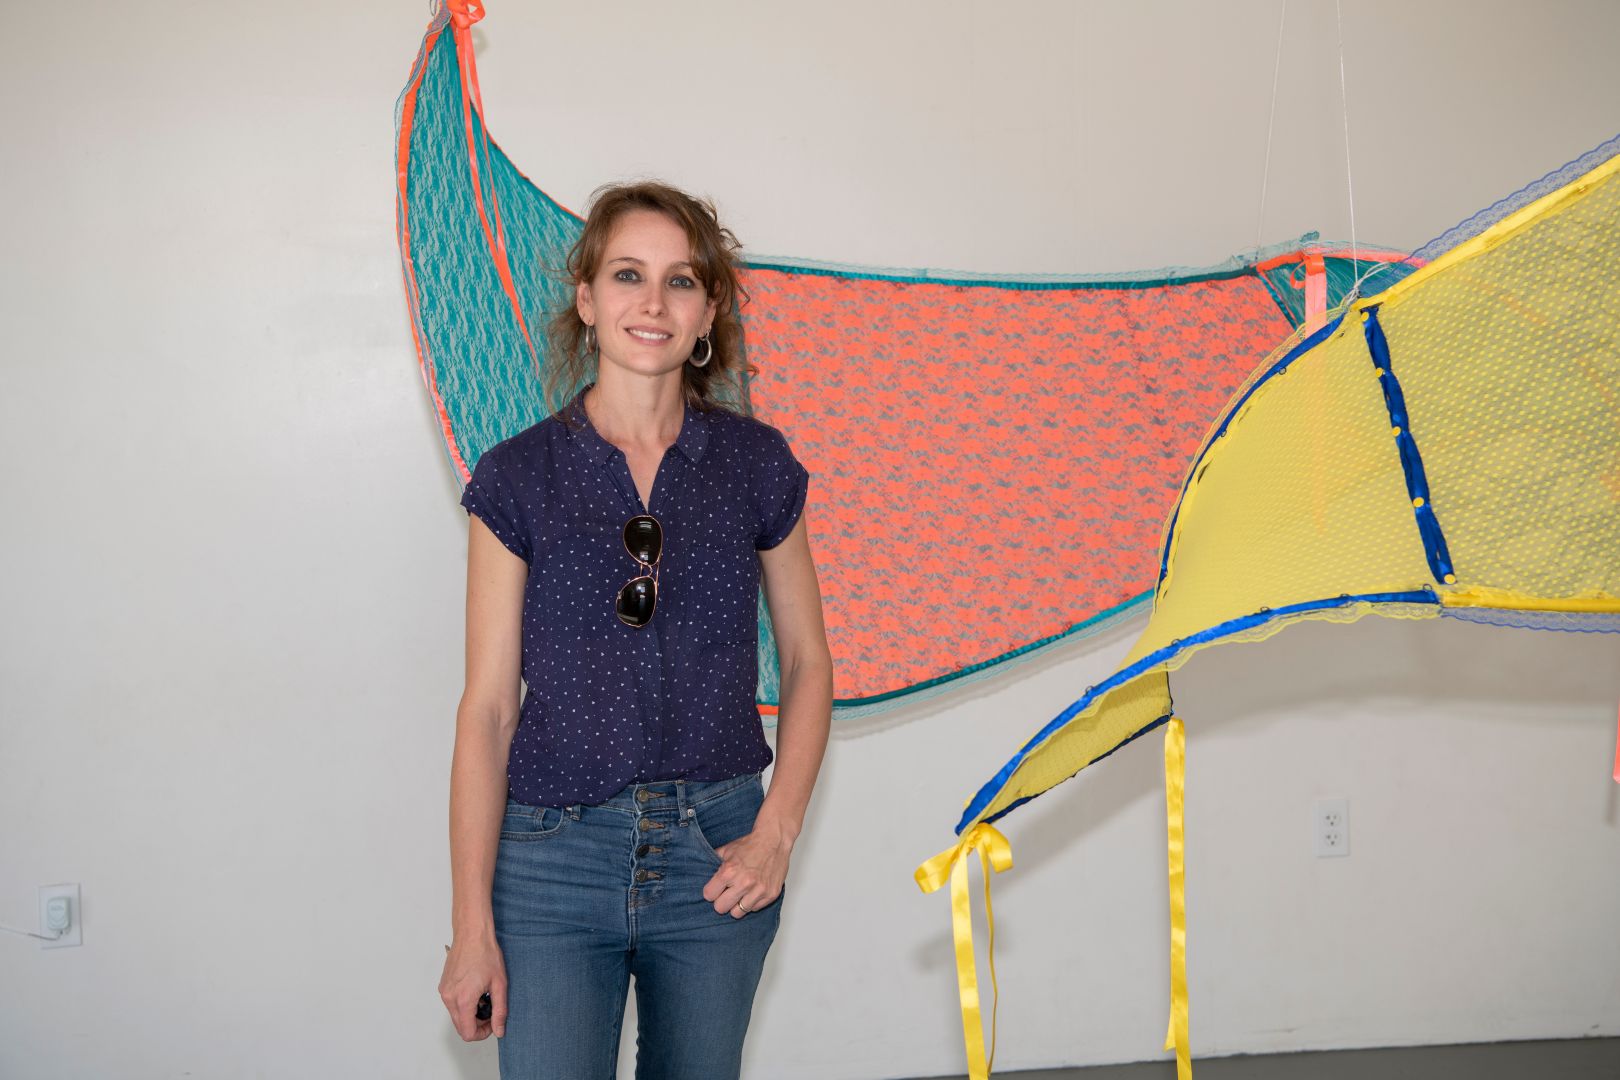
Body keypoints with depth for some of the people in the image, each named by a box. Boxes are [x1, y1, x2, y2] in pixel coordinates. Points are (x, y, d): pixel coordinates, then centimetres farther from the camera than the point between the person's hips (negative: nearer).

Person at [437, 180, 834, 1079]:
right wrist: (472, 926, -6)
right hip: (554, 856, -2)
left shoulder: (757, 464, 1)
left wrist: (777, 833, -4)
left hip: (715, 858, 2)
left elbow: (808, 663, 9)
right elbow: (487, 708, -4)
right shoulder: (518, 478, -3)